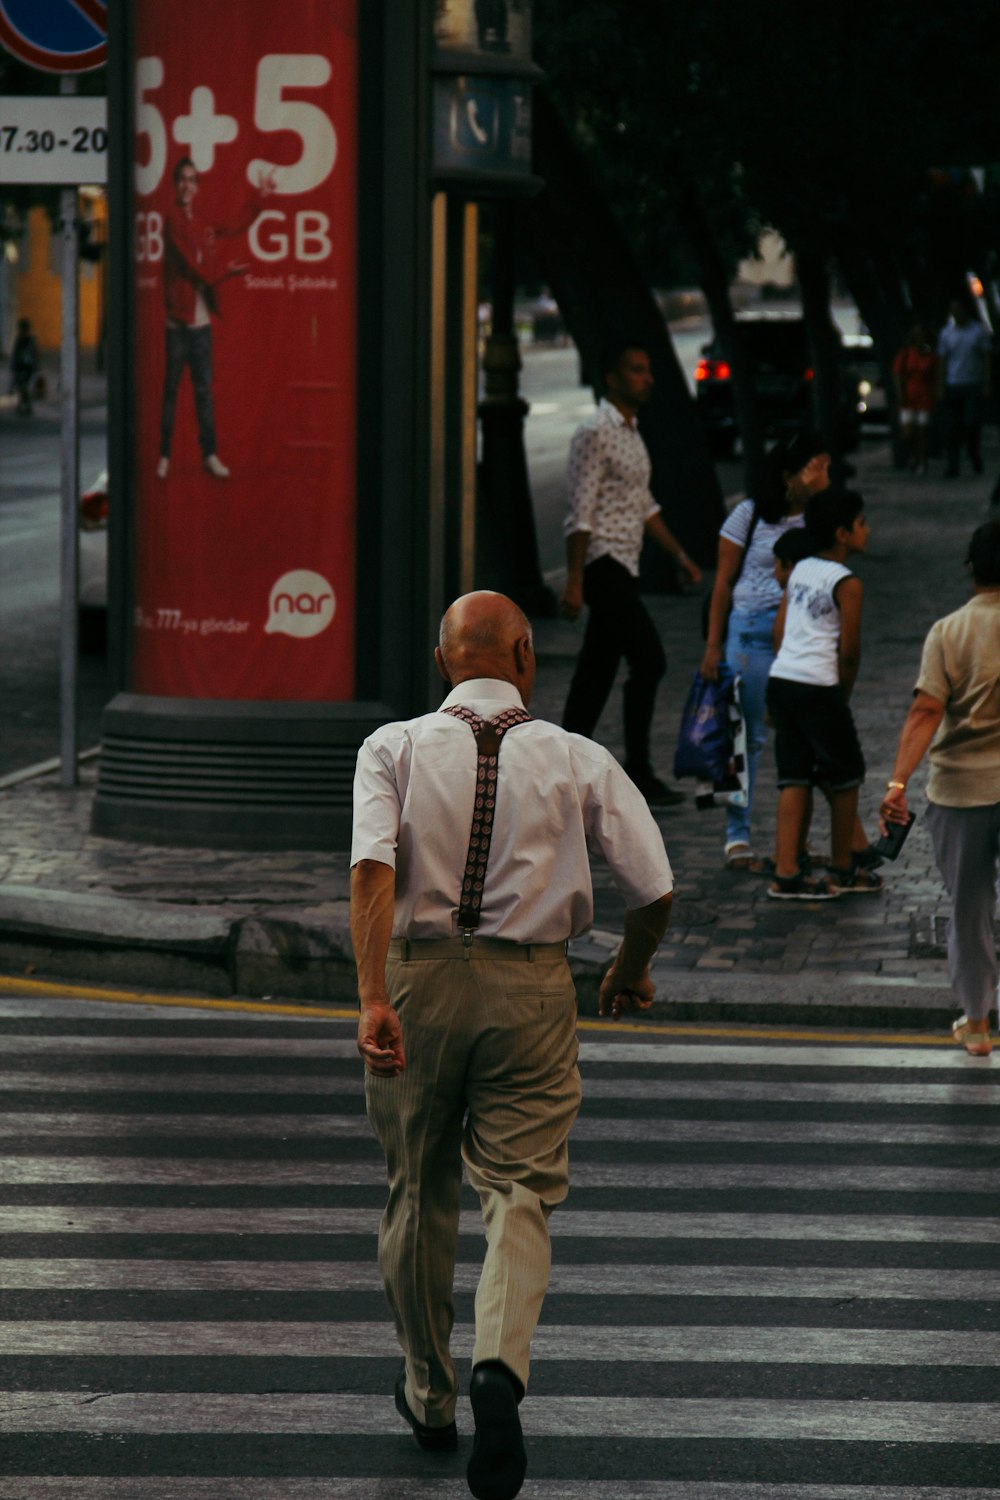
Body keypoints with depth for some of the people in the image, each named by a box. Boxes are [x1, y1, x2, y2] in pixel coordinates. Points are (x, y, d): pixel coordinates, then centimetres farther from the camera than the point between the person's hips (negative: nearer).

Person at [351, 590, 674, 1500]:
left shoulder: (396, 748, -2)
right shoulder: (579, 761, 0)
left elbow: (374, 866, -17)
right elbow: (656, 891, -3)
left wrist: (374, 999, -23)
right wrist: (632, 971, 17)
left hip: (418, 979, 1)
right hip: (531, 987, -1)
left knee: (420, 1192, 17)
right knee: (520, 1187, 1)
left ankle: (430, 1395, 31)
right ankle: (501, 1365, -27)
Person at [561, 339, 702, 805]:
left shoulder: (632, 433, 16)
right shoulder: (595, 433, -13)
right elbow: (581, 512, -17)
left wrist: (678, 554, 21)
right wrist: (575, 582, -20)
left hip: (624, 566, 9)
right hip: (603, 562, -9)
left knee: (597, 669, 10)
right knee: (648, 660, -12)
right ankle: (638, 772, -8)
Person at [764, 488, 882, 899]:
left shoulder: (799, 571, 12)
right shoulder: (847, 584, -10)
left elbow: (779, 632, 13)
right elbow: (849, 651, -10)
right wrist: (843, 695, 5)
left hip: (781, 680, 7)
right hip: (818, 687, -7)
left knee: (794, 777, 8)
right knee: (846, 776, 11)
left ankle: (786, 874, 1)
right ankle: (842, 869, 21)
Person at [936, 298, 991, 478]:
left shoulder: (979, 331, 3)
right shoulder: (946, 333, 6)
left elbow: (985, 359, 3)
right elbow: (942, 361, 6)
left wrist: (986, 385, -5)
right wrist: (940, 388, -2)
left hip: (973, 384, -1)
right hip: (952, 386, 1)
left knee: (972, 422, -10)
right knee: (952, 427, -3)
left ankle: (974, 453, 18)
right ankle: (952, 466, 1)